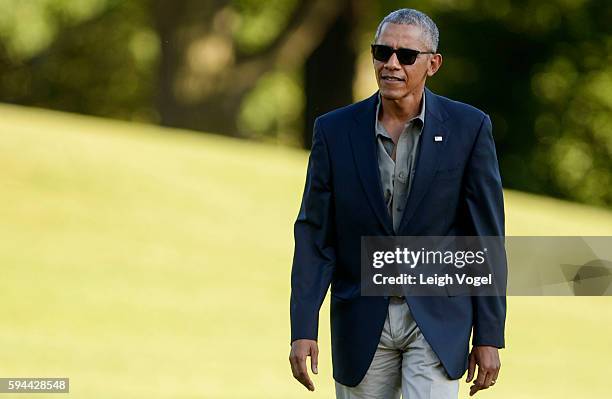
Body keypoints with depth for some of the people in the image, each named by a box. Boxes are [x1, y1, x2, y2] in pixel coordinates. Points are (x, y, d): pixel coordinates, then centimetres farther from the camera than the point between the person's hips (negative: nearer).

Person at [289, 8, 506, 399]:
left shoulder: (468, 128, -5)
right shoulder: (336, 131, -1)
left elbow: (487, 237, -2)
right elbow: (314, 238, 0)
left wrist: (489, 337, -4)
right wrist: (303, 330, -8)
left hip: (437, 322, -2)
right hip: (363, 329, 2)